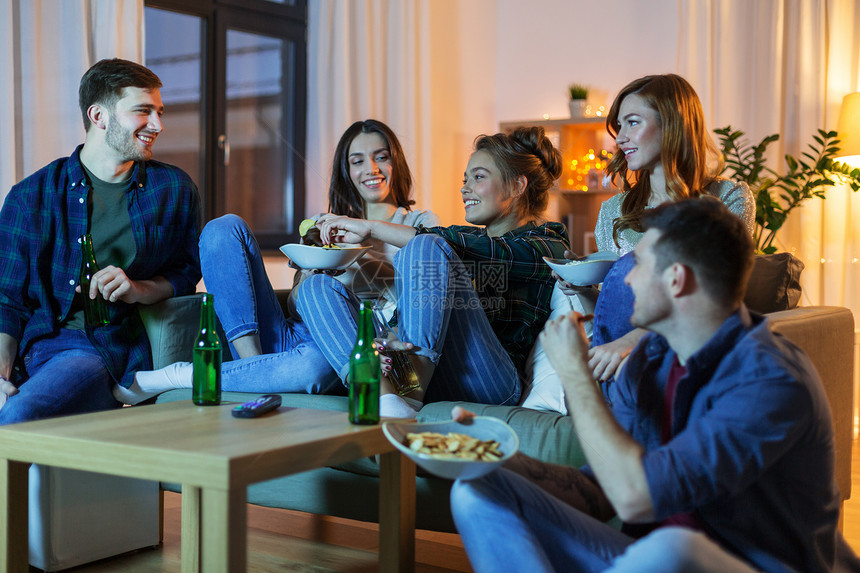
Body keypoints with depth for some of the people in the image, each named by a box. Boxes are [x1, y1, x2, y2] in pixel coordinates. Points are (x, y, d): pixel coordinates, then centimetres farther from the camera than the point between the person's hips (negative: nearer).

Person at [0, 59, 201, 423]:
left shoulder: (174, 189, 14)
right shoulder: (31, 197, 10)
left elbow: (186, 274, 19)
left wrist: (138, 290, -4)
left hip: (114, 348, -1)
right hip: (41, 339, 2)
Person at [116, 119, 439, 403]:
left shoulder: (420, 221, 17)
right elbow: (296, 304, 15)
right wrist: (310, 271, -7)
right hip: (289, 337, 4)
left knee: (317, 363, -43)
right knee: (225, 228, -10)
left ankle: (179, 376, -24)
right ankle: (254, 362, -21)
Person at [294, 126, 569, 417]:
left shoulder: (548, 246, 4)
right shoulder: (467, 236, 29)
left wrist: (372, 227, -10)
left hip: (485, 382, -7)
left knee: (427, 247, -22)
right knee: (317, 286, -5)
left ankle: (412, 389, -34)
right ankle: (383, 393, -32)